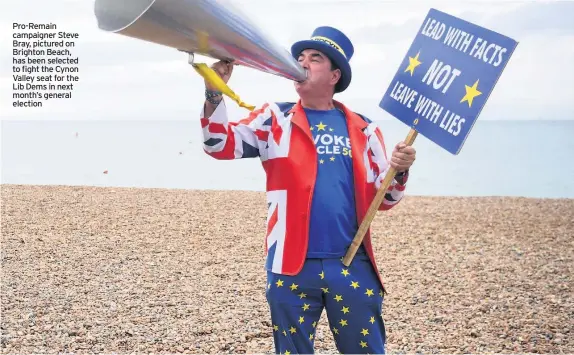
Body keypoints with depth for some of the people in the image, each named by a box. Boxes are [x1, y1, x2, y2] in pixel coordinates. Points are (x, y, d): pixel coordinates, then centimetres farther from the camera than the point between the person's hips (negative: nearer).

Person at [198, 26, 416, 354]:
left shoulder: (362, 129, 9)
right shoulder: (275, 120, 6)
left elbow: (382, 199, 10)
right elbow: (221, 144, -6)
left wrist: (400, 171, -11)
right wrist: (214, 93, -21)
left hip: (352, 264, 1)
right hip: (292, 265, 0)